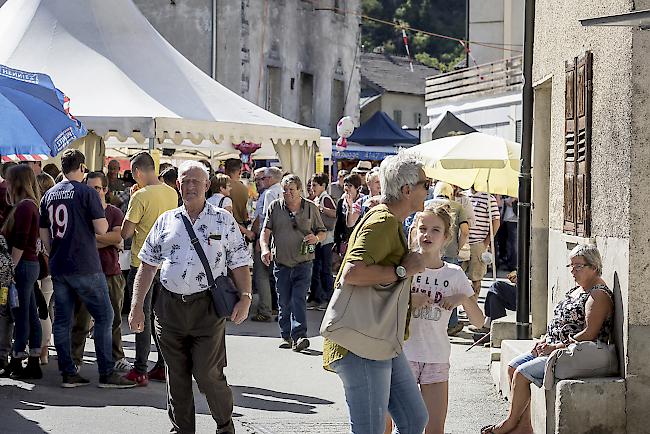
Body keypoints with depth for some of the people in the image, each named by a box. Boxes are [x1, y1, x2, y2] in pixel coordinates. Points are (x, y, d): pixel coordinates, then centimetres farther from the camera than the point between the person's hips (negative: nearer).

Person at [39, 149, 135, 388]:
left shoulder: (49, 195, 10)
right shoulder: (86, 192, -9)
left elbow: (44, 234, 13)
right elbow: (101, 229, -13)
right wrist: (101, 213, 7)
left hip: (58, 267, 6)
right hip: (85, 267, -6)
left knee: (62, 320, 9)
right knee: (104, 317, 1)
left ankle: (68, 373, 9)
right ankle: (107, 373, -2)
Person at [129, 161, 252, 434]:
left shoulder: (223, 221, 5)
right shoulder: (166, 221, 12)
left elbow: (239, 265, 4)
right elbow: (148, 265, 13)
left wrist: (245, 298, -11)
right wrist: (137, 305, 7)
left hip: (207, 308, -3)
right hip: (170, 306, 3)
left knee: (208, 374, -6)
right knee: (177, 375, 9)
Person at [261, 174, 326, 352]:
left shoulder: (311, 208, 6)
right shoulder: (275, 207, 6)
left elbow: (322, 232, 14)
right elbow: (266, 231, 2)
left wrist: (316, 238, -10)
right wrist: (265, 248, -16)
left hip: (303, 263, -2)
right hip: (281, 263, 2)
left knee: (299, 299, -13)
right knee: (283, 302, 6)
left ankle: (299, 336, -18)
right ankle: (286, 336, 17)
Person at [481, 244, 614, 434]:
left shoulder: (599, 295, -14)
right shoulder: (576, 290, 17)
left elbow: (589, 334, -22)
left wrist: (556, 347, -19)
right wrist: (544, 341, 6)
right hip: (554, 348, 11)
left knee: (521, 373, -17)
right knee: (513, 366, 1)